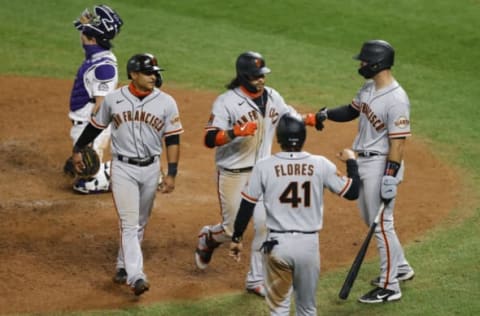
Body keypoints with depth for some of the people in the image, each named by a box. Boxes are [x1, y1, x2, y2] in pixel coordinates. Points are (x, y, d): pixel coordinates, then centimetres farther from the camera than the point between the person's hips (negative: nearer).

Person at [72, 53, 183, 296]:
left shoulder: (166, 102, -4)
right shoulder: (113, 99, -4)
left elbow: (172, 139, -2)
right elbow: (96, 125, 11)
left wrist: (172, 173, -7)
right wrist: (77, 149, 20)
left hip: (151, 168, 2)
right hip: (123, 168, -2)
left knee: (139, 223, 13)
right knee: (129, 223, -11)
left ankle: (123, 266, 29)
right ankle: (136, 276, -19)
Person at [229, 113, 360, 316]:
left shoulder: (264, 167, -6)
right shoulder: (321, 165, -5)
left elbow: (247, 206, -1)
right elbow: (352, 192, 4)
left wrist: (236, 238, 12)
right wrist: (351, 161, 20)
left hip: (277, 244, -1)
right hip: (309, 244, 1)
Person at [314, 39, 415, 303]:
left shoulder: (396, 99, -22)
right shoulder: (369, 88, 5)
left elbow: (398, 141, -23)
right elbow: (353, 111, 19)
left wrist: (390, 178, -26)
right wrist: (327, 114, -1)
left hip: (381, 165, -10)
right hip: (363, 162, 10)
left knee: (381, 224, -4)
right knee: (371, 220, 20)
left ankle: (390, 287, 5)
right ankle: (400, 268, 37)